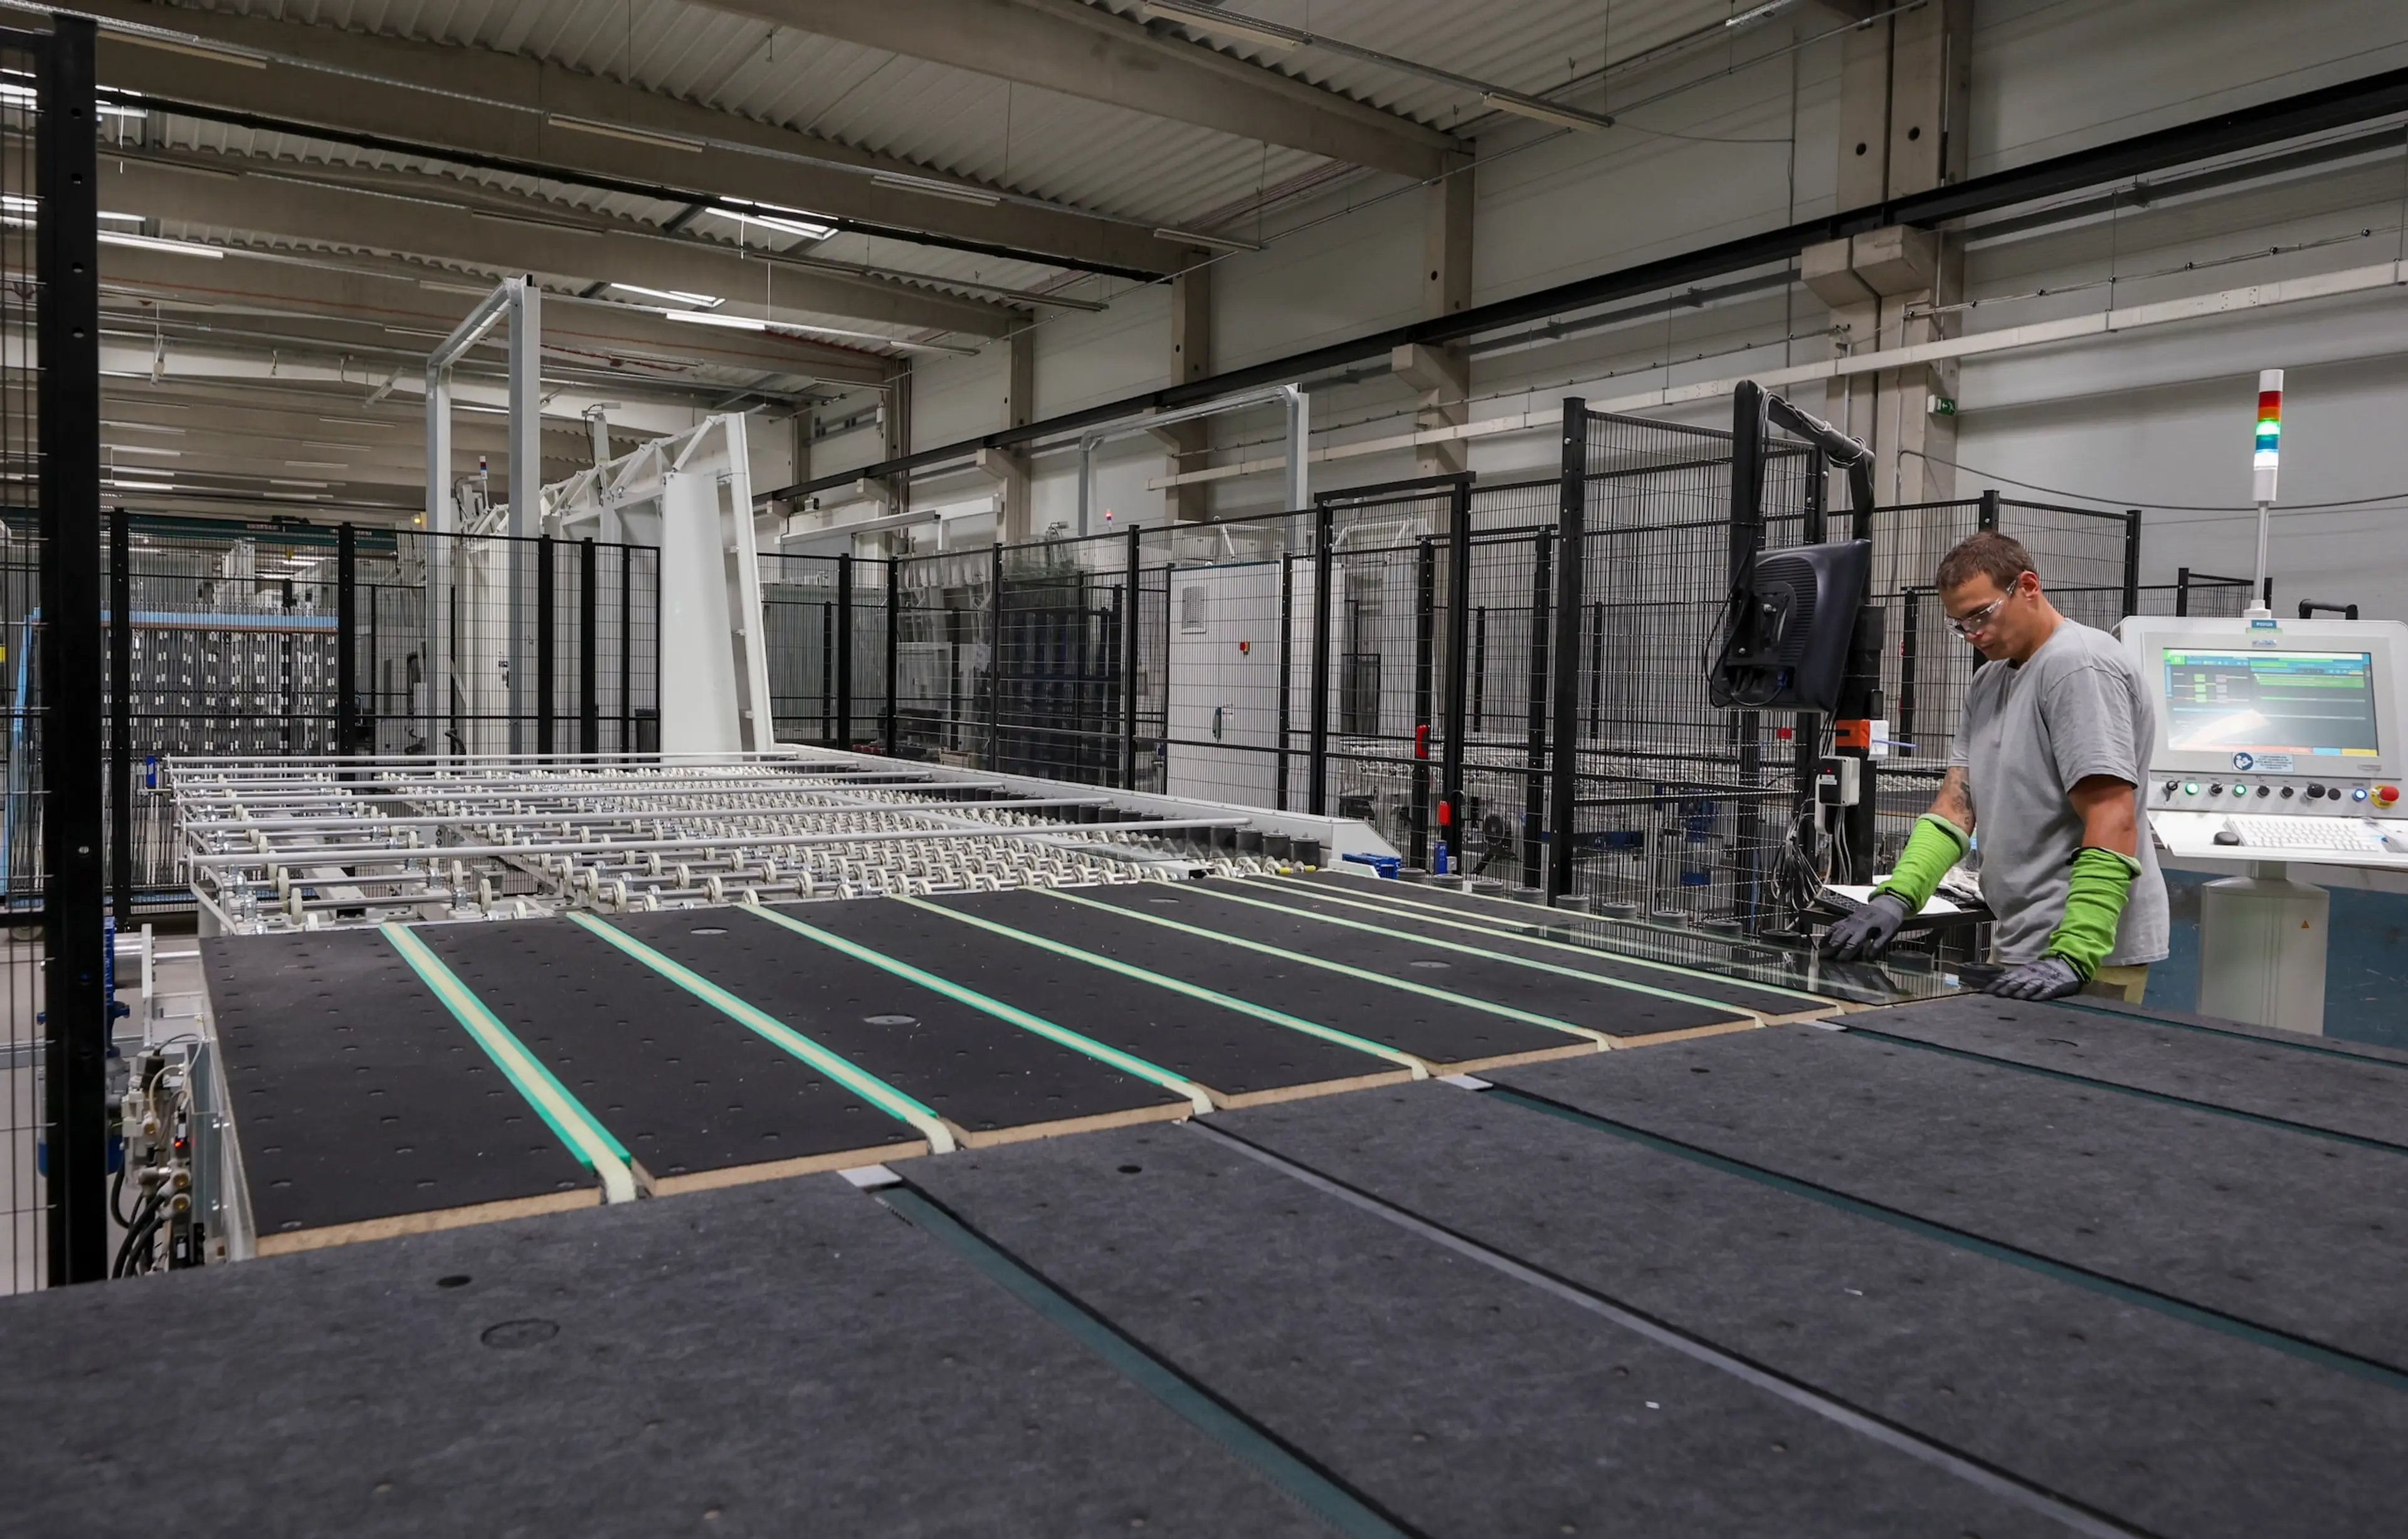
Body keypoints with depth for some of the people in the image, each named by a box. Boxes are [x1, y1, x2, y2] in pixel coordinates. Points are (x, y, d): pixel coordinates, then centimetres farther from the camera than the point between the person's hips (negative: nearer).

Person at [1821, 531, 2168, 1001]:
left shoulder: (2080, 667, -13)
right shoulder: (1988, 681, 14)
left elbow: (2113, 821, -21)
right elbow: (1957, 803, 8)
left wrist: (2074, 957, -28)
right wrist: (1895, 897, -7)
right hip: (2020, 945, 8)